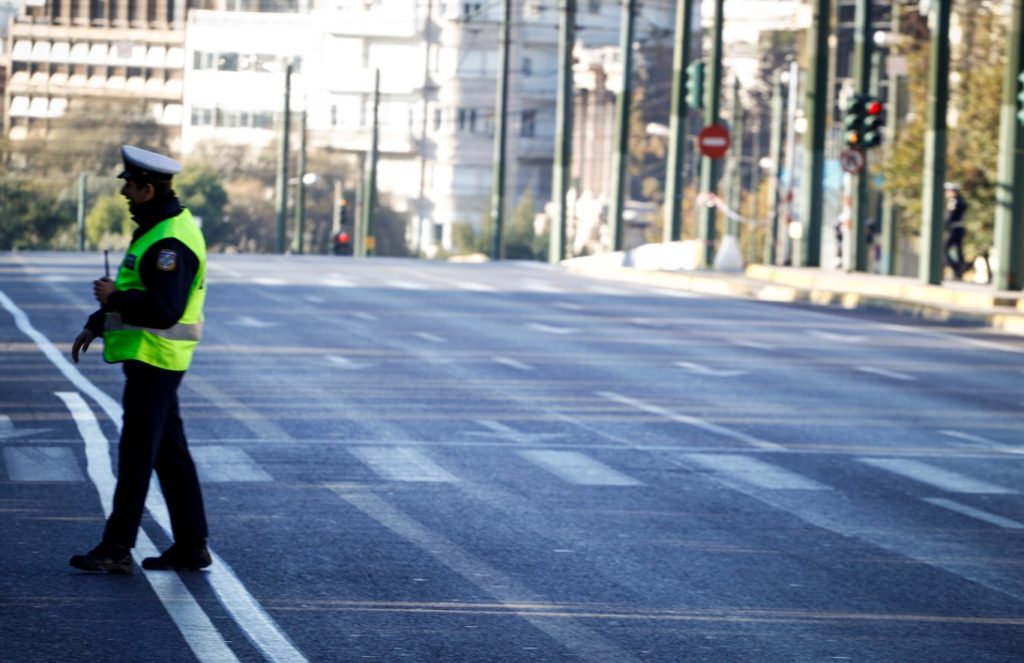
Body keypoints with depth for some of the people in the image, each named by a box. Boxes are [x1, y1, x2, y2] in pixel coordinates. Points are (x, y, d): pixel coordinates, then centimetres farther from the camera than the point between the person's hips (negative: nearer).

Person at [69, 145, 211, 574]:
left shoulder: (170, 242, -21)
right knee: (169, 452, 12)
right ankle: (191, 546, 15)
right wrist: (96, 325, 19)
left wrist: (113, 298, -18)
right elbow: (138, 292, 24)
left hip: (153, 359, -11)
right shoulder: (158, 228, 14)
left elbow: (164, 310, -29)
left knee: (136, 454, -5)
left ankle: (117, 550, 0)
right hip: (150, 358, 11)